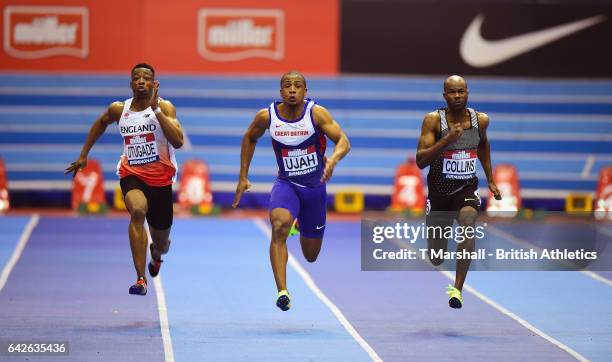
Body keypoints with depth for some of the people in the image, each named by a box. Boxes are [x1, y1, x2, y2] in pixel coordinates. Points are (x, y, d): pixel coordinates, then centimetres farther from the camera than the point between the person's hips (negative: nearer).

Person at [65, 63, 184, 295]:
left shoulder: (164, 107, -11)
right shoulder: (119, 110, -1)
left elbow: (178, 142, -25)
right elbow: (101, 123, 22)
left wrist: (156, 110, -28)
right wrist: (83, 155, 21)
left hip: (160, 178, 0)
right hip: (132, 174, 0)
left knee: (161, 244, 13)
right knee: (137, 211, -35)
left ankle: (156, 253, 56)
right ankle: (141, 280, -35)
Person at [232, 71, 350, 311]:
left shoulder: (316, 113, -14)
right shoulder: (267, 116, -9)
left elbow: (343, 141, -19)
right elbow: (249, 139, 11)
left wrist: (334, 159, -41)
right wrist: (243, 177, 9)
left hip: (315, 186, 0)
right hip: (286, 183, 0)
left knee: (311, 255, 11)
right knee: (279, 226, -33)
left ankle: (303, 227, 50)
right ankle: (282, 291, -36)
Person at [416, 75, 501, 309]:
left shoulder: (481, 120, -3)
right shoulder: (433, 120, -13)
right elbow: (420, 161, -20)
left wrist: (490, 180, 22)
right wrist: (446, 140, -32)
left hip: (467, 189, 1)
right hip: (439, 191, -1)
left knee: (467, 225, -33)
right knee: (436, 259, 9)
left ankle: (457, 288, -28)